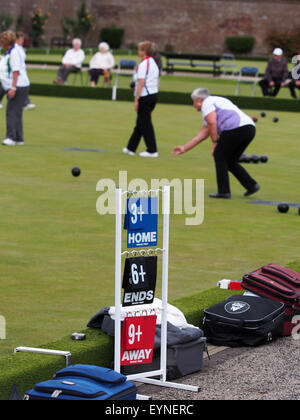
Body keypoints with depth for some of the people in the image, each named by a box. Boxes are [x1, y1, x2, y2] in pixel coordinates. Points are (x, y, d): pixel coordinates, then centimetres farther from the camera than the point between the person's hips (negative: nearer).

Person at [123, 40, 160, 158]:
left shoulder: (143, 64, -16)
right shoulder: (154, 64, 14)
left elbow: (141, 83, -19)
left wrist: (136, 99, -17)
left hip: (145, 96, -9)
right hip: (154, 94, 9)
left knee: (145, 124, -3)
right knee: (140, 123, 15)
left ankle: (152, 150, -2)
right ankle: (131, 148, 23)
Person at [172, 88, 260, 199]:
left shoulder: (207, 103, 7)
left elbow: (212, 123, -12)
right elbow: (202, 135, 36)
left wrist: (215, 142, -3)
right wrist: (184, 148, 39)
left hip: (236, 128, -9)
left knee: (219, 156, 7)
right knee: (229, 160, 19)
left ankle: (224, 191, 7)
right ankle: (251, 185, 12)